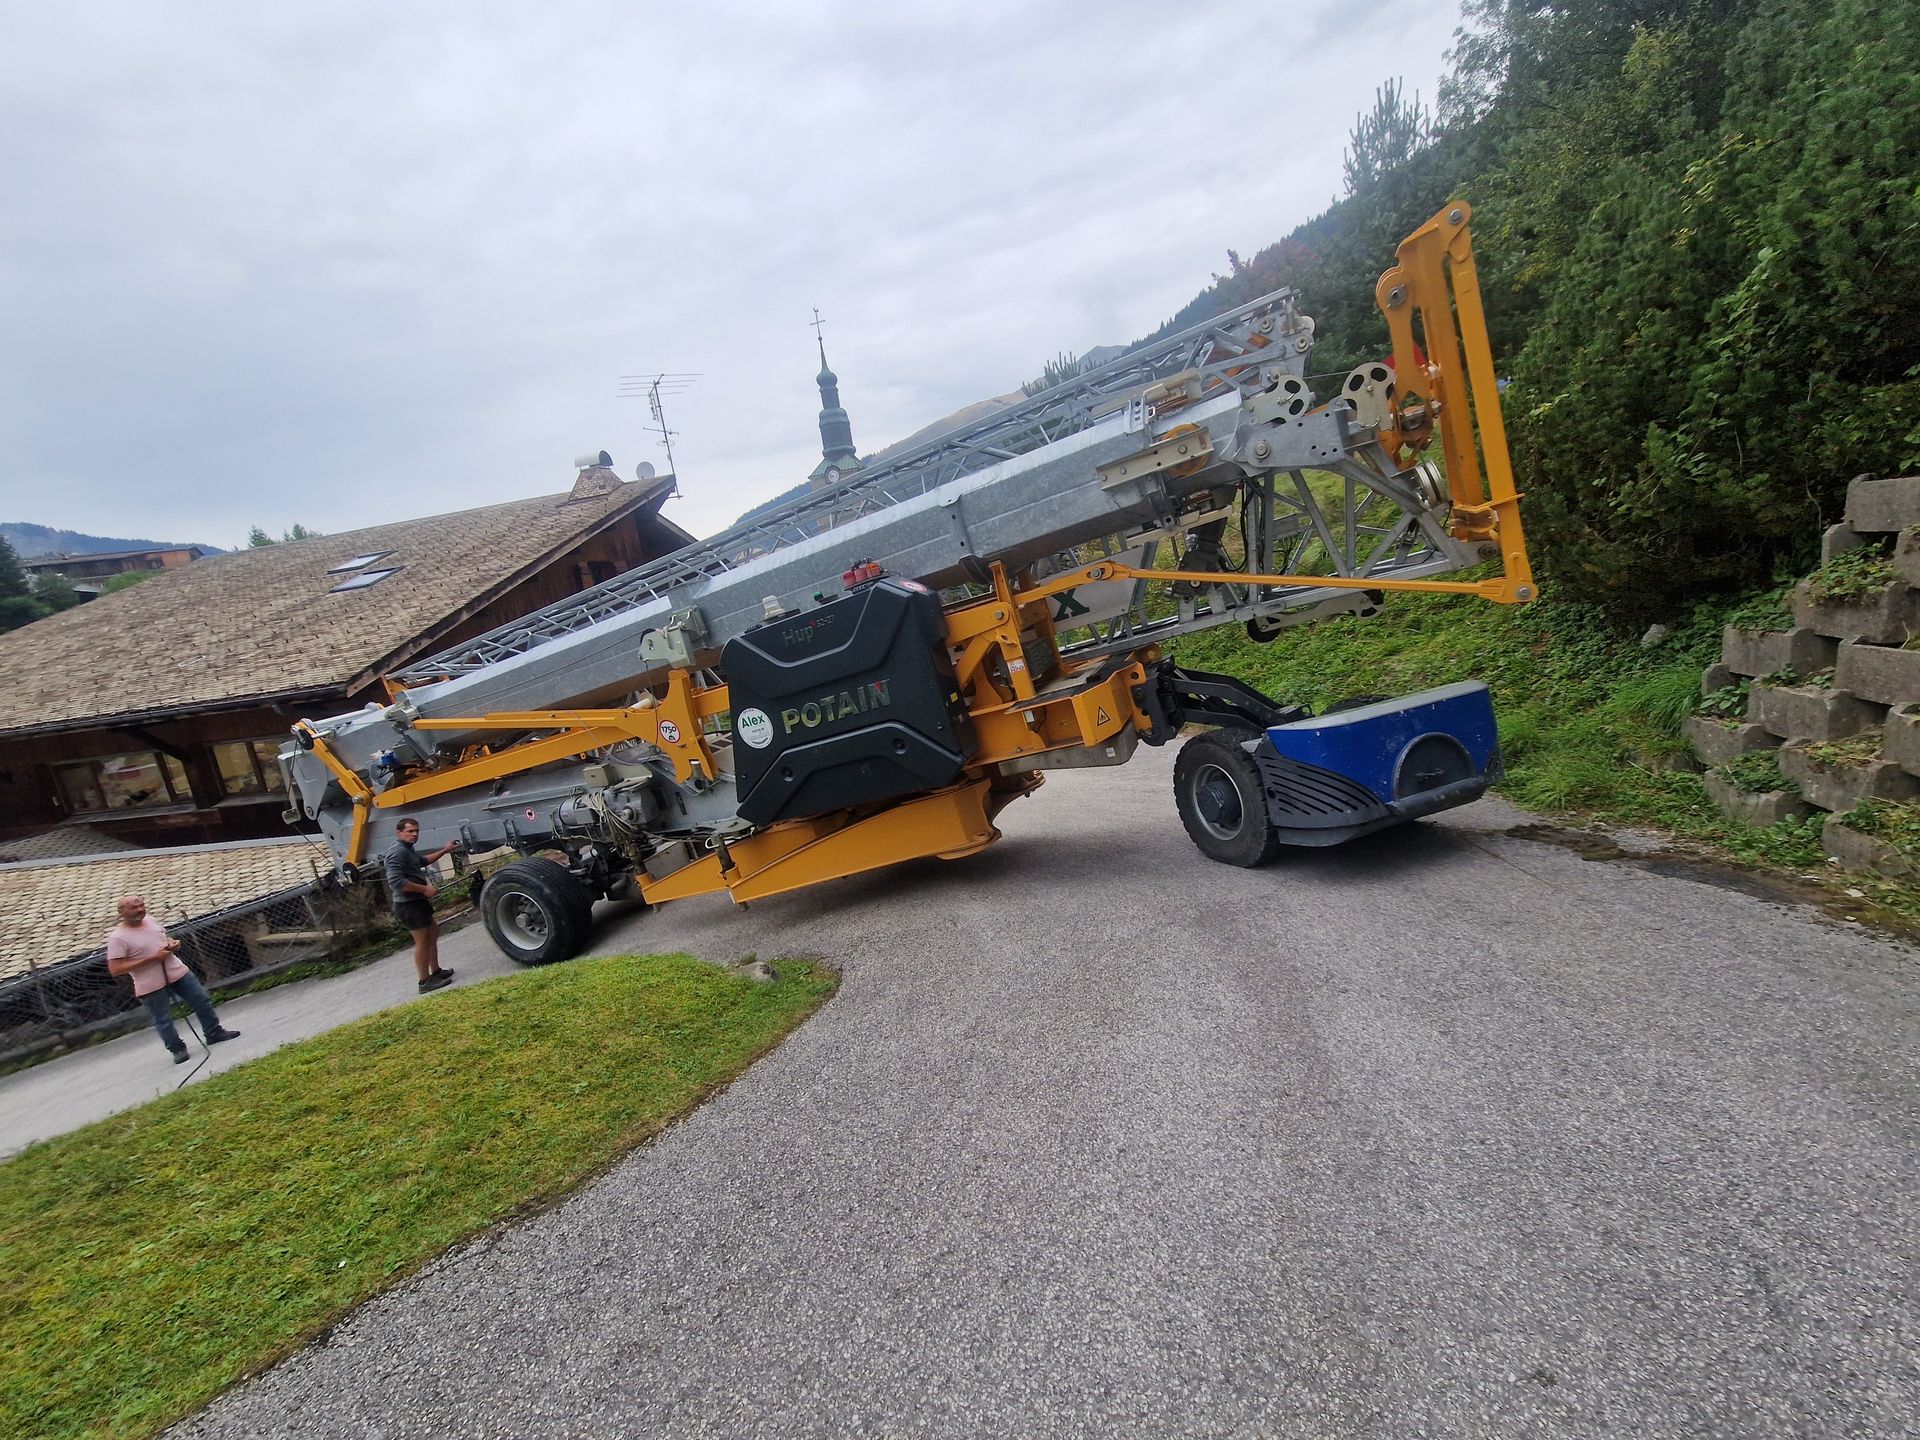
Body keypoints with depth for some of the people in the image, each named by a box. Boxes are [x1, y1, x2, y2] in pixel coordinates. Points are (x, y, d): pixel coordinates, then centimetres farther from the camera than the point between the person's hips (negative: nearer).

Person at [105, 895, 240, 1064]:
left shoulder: (151, 920, 3)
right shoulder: (117, 937, -16)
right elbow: (115, 969, -20)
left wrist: (173, 943, -5)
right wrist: (152, 958, -24)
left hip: (177, 972, 6)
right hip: (151, 985, -6)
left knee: (202, 1000, 12)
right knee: (163, 1020, 6)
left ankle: (214, 1032, 28)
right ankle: (177, 1049, 24)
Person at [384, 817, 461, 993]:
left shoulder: (408, 850, 13)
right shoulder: (398, 852, -20)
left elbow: (423, 861, 33)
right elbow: (396, 882, -30)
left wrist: (444, 850, 29)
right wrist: (425, 889, -24)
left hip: (417, 902, 11)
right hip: (409, 905, -11)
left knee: (433, 932, 22)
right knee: (422, 941, -5)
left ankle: (435, 971, 33)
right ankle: (425, 982, 2)